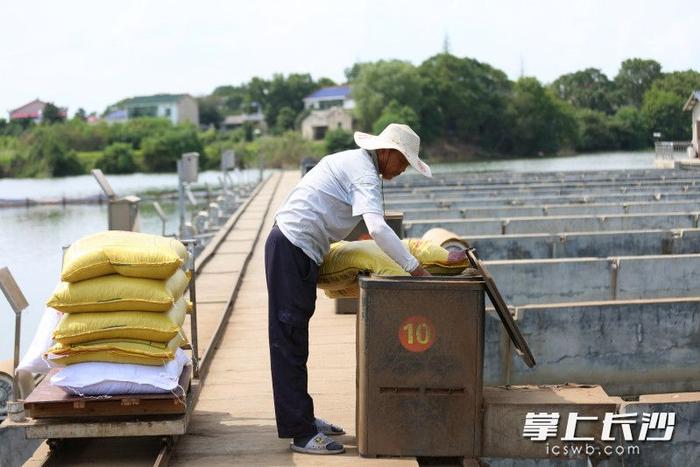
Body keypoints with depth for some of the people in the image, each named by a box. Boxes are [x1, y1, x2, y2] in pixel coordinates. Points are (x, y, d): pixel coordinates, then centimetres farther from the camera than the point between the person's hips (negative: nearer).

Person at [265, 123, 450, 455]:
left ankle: (302, 418, 24)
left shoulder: (351, 161, 19)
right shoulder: (365, 173, -13)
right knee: (289, 339, -9)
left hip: (293, 248, 11)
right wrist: (415, 269, -26)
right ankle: (300, 434, -7)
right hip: (293, 250, -11)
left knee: (292, 337, 15)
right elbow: (377, 228, -28)